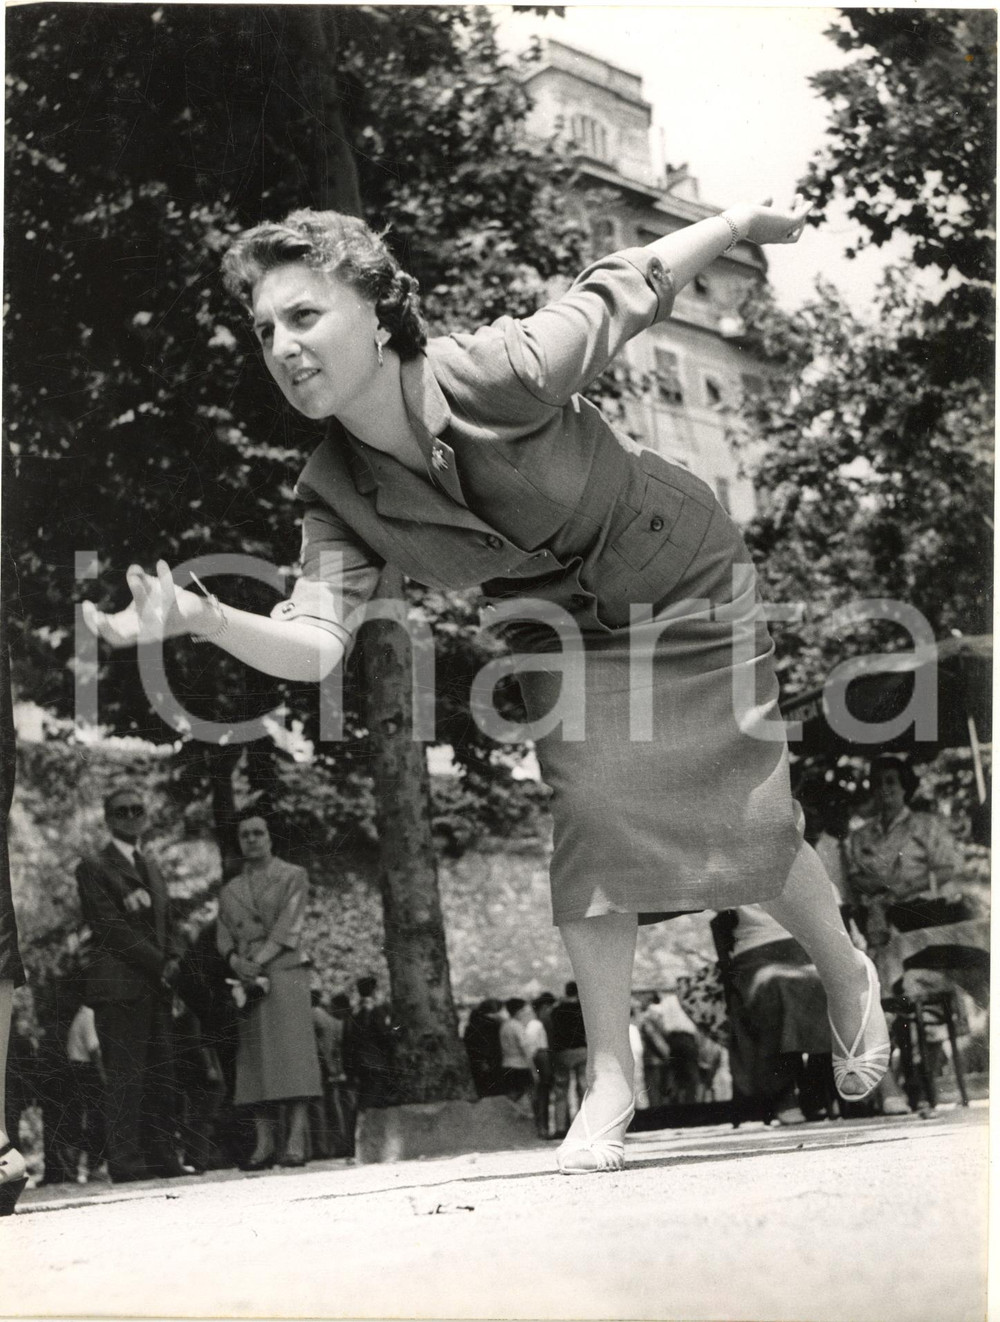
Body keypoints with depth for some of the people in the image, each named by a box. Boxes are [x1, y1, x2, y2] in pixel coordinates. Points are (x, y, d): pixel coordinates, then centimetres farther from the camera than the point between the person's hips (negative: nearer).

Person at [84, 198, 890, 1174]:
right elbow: (314, 643, -26)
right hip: (560, 626, 3)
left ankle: (848, 977, 30)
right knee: (591, 806, -18)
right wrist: (204, 620, -45)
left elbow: (620, 286, -18)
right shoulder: (338, 496, -18)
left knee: (751, 828, -1)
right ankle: (609, 1077, -2)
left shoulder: (502, 372, -33)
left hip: (686, 586, -3)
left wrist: (738, 222, -3)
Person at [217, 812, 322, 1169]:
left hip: (285, 971, -4)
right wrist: (236, 961, -9)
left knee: (292, 1054, -12)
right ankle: (264, 1144, -6)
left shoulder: (293, 876, 9)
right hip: (246, 979, 4)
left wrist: (258, 961, -12)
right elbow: (223, 936, 11)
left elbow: (288, 928, -2)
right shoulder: (229, 891, 21)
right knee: (255, 1059, -4)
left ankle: (296, 1143, -16)